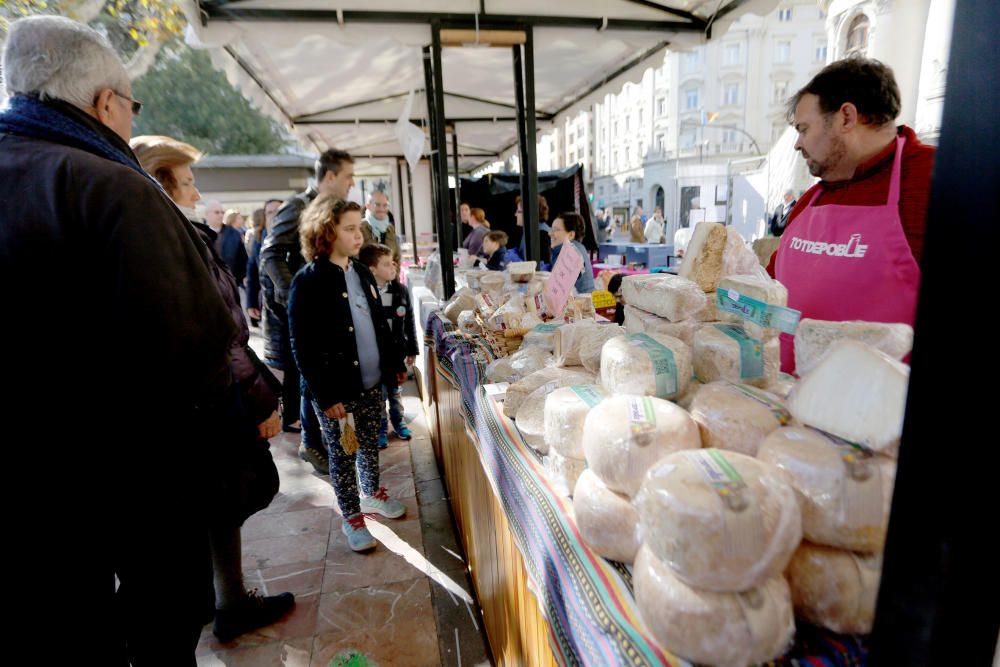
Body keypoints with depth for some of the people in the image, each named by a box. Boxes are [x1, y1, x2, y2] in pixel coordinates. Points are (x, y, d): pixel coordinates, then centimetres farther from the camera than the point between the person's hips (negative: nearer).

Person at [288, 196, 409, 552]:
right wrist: (325, 395, -16)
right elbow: (303, 348, -15)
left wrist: (396, 363, 15)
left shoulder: (361, 272, 7)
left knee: (370, 444, 21)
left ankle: (373, 495, 43)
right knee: (342, 454, 10)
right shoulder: (308, 281, -14)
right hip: (336, 390, -6)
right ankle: (351, 517, 28)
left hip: (371, 381, 6)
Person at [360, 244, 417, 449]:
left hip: (397, 350, 3)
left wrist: (412, 350, 6)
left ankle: (398, 421, 40)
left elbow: (409, 323, 4)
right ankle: (380, 429, 29)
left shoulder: (400, 290, -3)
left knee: (396, 390, 20)